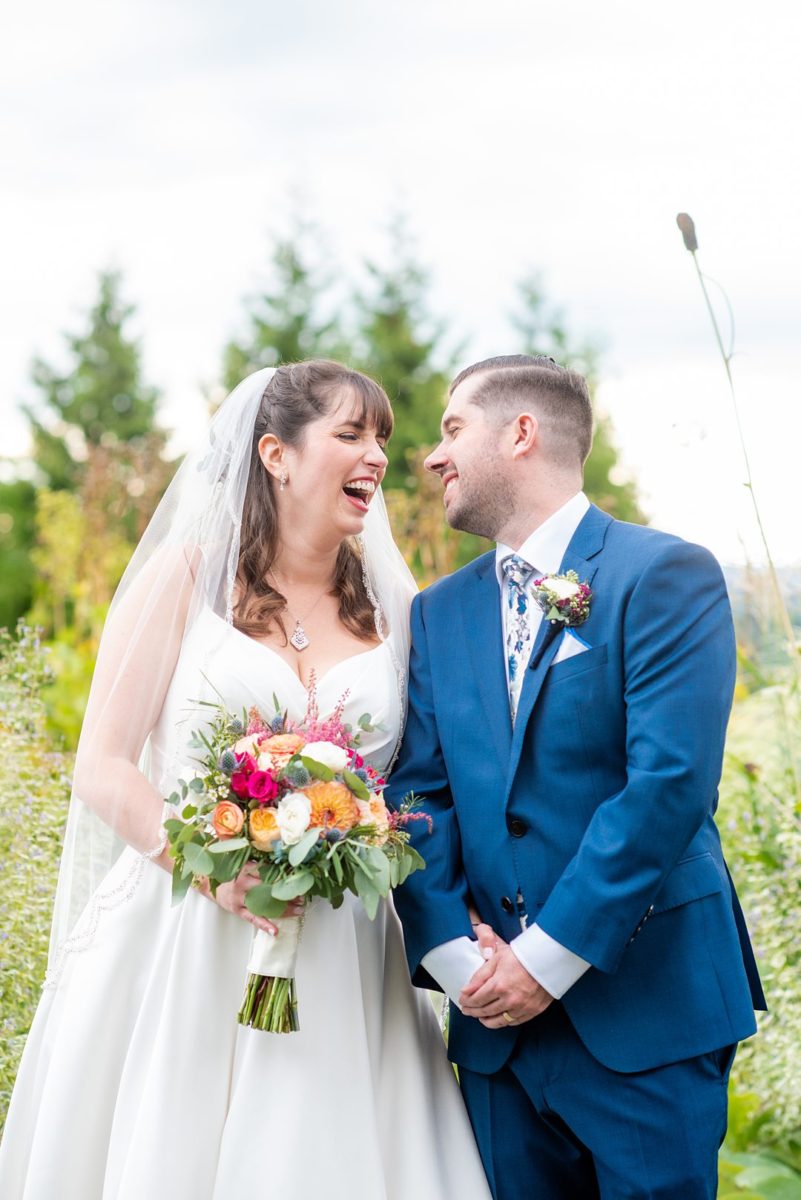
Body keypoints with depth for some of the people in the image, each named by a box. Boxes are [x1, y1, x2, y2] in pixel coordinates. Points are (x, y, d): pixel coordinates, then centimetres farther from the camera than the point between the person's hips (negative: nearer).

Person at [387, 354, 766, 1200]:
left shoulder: (666, 576, -7)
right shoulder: (439, 612, 12)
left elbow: (670, 781, -16)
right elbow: (419, 792, 5)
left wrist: (548, 959, -16)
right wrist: (453, 955, -10)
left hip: (645, 1009, -5)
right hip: (497, 1014, 5)